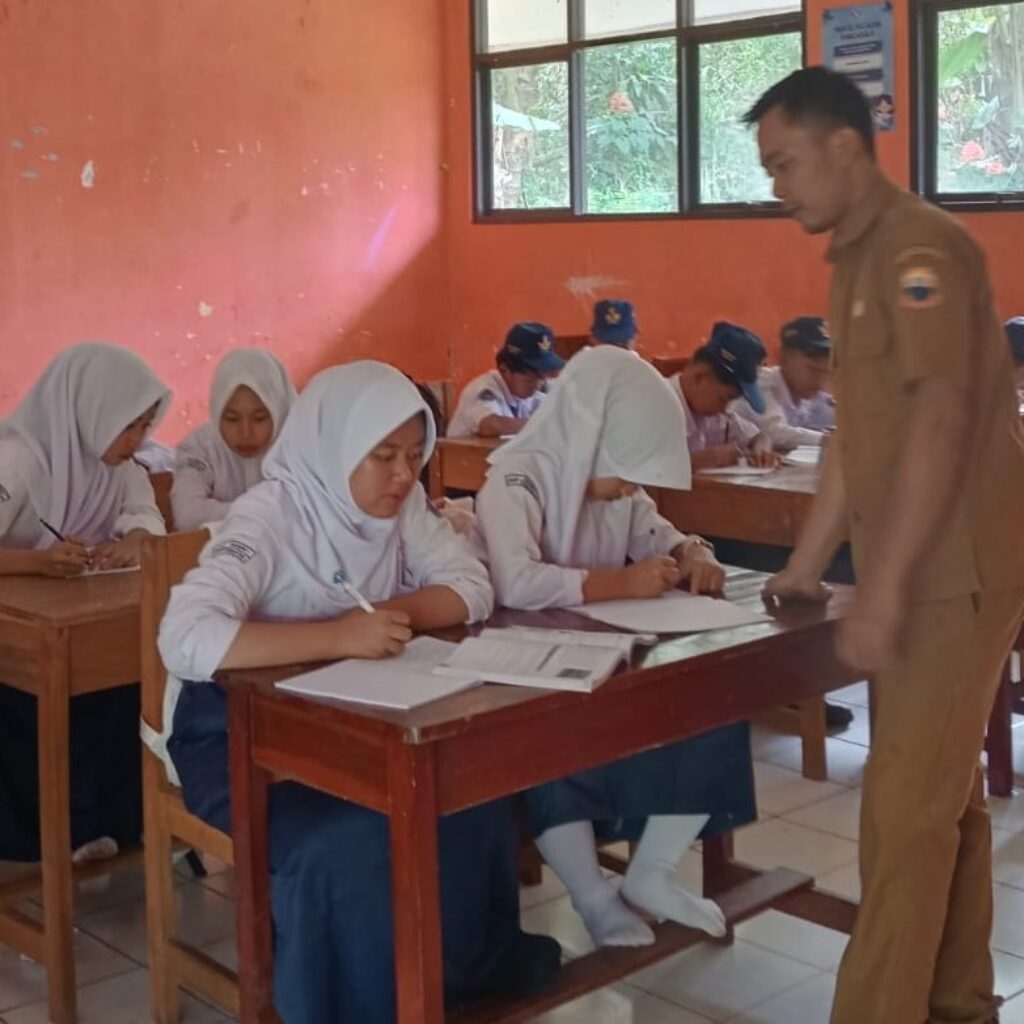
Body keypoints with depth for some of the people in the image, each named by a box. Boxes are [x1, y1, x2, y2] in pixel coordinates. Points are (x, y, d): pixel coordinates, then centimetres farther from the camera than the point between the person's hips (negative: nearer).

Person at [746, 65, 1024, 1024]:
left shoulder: (917, 248, -15)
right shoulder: (858, 260, 15)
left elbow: (940, 421, -23)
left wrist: (884, 587, -24)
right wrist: (807, 562, 19)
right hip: (918, 572, 10)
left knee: (905, 807, -5)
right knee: (943, 793, 16)